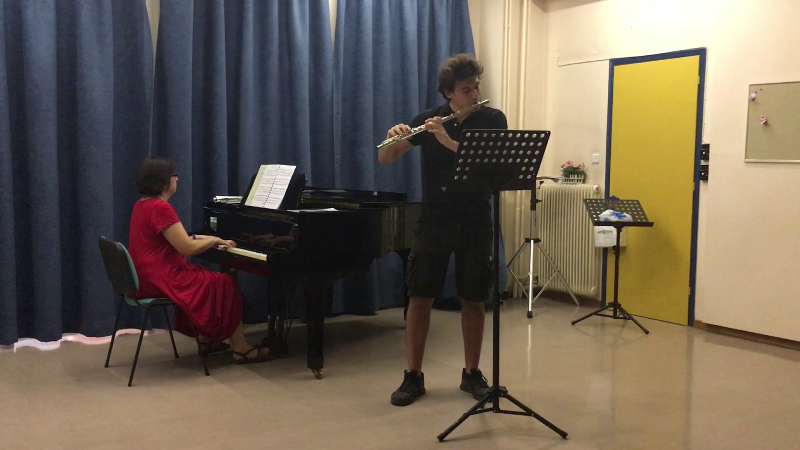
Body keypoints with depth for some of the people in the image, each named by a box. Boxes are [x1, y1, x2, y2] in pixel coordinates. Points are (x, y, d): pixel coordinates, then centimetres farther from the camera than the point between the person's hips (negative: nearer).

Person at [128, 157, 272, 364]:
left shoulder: (143, 204, 12)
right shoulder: (160, 208, -20)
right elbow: (187, 249, -21)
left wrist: (204, 238, 14)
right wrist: (214, 239, -4)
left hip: (148, 275, 10)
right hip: (160, 279, -10)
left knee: (208, 277, 24)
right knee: (225, 284, -4)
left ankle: (205, 339, 24)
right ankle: (241, 349, 1)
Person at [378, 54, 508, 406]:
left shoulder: (493, 120, -1)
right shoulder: (427, 120, 1)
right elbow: (384, 159, -1)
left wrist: (449, 142, -27)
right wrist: (393, 140, -24)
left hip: (475, 223, 0)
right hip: (433, 221, 1)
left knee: (473, 299, 7)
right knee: (420, 297, 2)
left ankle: (471, 373, 21)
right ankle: (413, 376, 13)